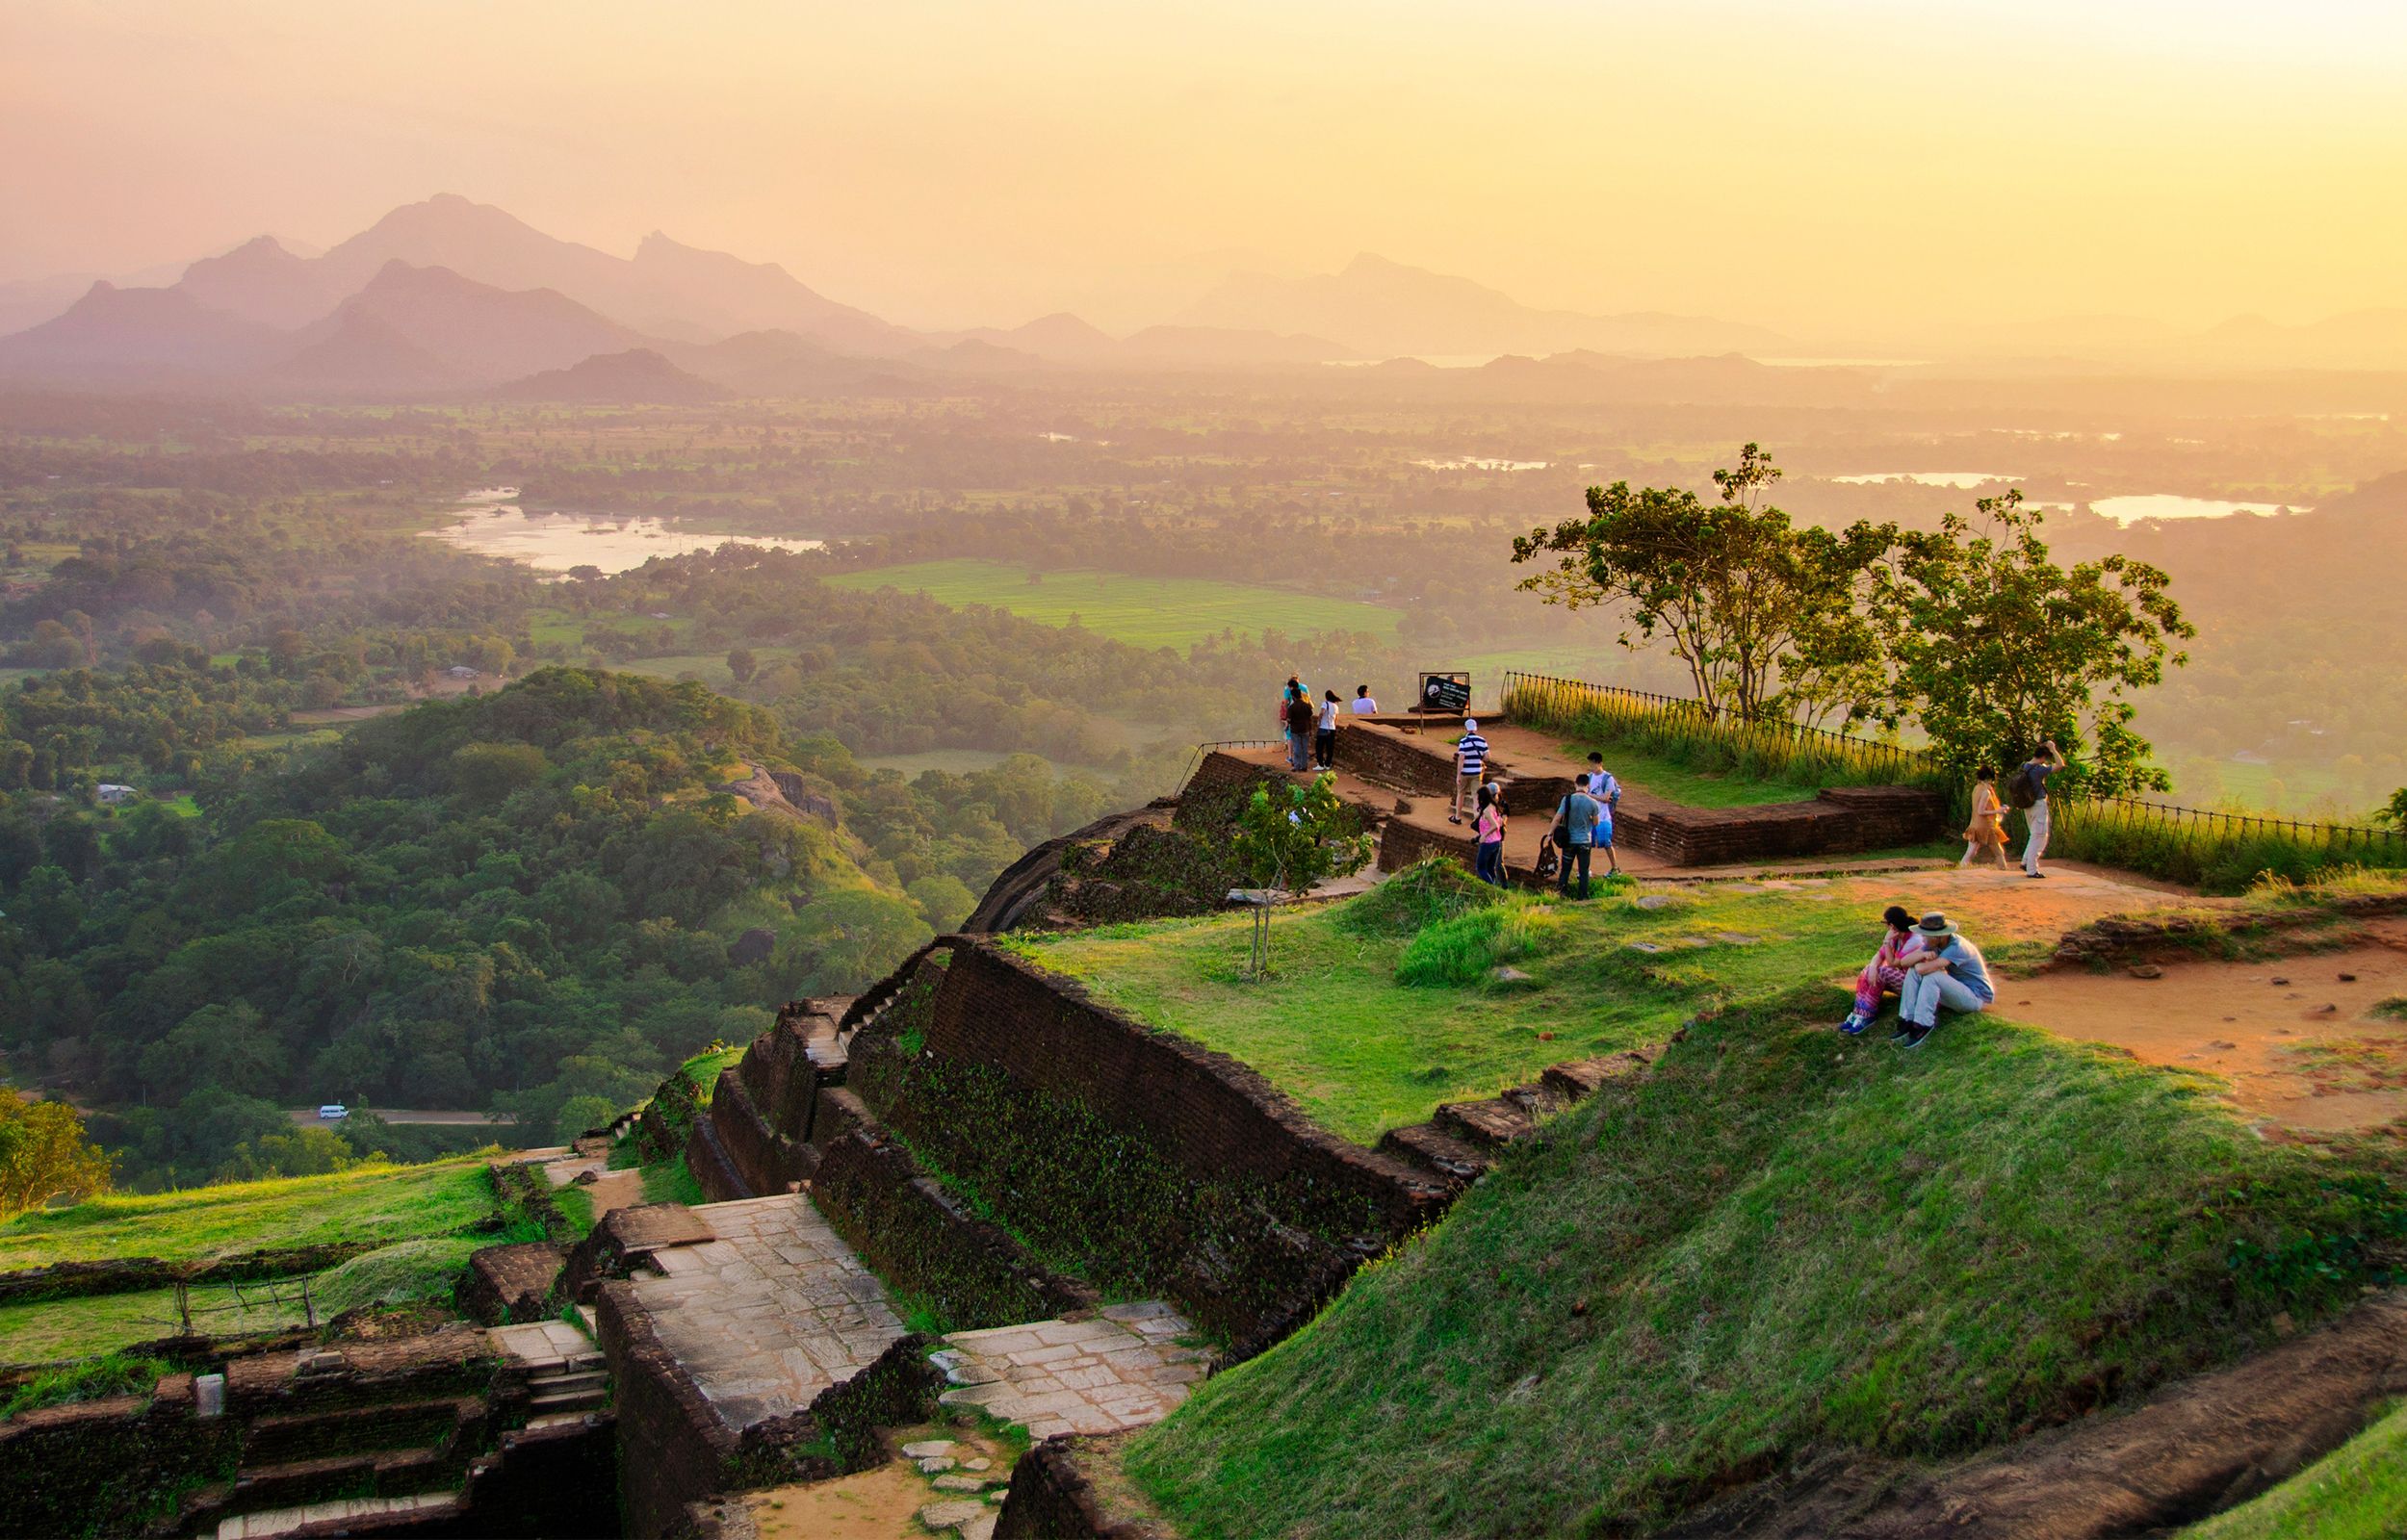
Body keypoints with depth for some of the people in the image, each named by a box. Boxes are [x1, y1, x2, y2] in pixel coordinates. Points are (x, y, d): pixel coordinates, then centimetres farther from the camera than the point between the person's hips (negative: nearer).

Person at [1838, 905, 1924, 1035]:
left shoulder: (1914, 941, -24)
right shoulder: (1896, 936, 1)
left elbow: (1893, 964, -20)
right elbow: (1879, 956, -4)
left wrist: (1887, 942, -21)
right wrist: (1873, 967, -25)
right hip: (1898, 980, 8)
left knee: (1883, 972, -29)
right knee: (1867, 972, -13)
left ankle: (1866, 1017, -26)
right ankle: (1858, 1014, -23)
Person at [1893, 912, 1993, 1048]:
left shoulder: (1956, 948, -28)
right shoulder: (1934, 944, -3)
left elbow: (1924, 969, -37)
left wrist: (1918, 963, -13)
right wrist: (1923, 955, -26)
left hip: (1977, 996, -8)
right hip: (1956, 991, 8)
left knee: (1932, 976, -31)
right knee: (1913, 971, -9)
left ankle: (1922, 1027, -25)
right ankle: (1907, 1023, -15)